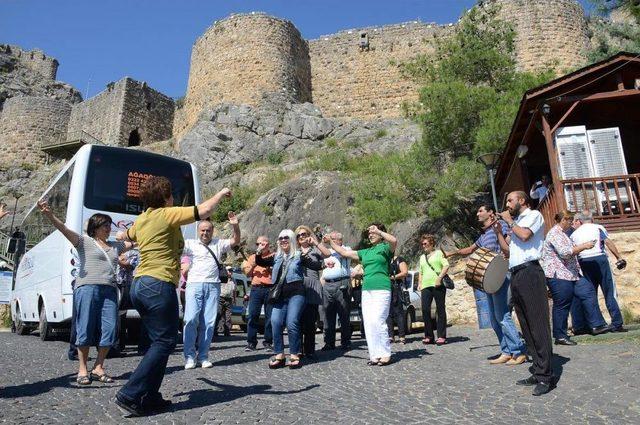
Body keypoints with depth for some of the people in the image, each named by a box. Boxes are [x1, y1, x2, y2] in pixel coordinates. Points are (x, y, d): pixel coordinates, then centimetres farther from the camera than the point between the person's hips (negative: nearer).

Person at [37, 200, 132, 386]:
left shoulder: (115, 245, 22)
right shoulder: (84, 241, 7)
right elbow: (64, 229, -6)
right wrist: (49, 215, -22)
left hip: (110, 291, 5)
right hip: (87, 288, -5)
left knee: (110, 329, -2)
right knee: (86, 329, -2)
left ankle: (98, 368, 11)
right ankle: (82, 370, 10)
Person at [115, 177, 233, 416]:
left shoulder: (141, 220, 16)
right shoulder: (166, 215, -8)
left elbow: (128, 235, 39)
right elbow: (203, 211, -17)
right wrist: (221, 194, 1)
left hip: (139, 285, 9)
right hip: (159, 286, -9)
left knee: (159, 342, 15)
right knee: (164, 343, -2)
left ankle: (149, 398, 17)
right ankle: (129, 396, -3)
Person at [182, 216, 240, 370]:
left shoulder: (218, 244, 17)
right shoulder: (190, 244, 11)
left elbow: (236, 241, 9)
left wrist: (235, 226, -8)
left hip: (213, 286, 2)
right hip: (194, 285, -2)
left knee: (209, 322, 1)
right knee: (191, 320, -10)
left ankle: (203, 356, 9)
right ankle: (189, 356, 0)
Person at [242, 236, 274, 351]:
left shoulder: (273, 256, 7)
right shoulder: (252, 257, 18)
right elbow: (247, 273, 12)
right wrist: (253, 264, -4)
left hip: (270, 289, -2)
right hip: (256, 289, 3)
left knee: (270, 316, 1)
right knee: (252, 315, -2)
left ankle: (268, 342, 10)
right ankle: (251, 342, 5)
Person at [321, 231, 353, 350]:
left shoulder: (346, 249, 9)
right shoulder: (327, 252, 24)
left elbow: (340, 253, -14)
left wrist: (330, 241, -14)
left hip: (341, 283, -5)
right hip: (327, 284, 5)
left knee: (344, 314, -2)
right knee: (328, 315, 3)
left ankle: (345, 342, 5)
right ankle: (329, 342, 8)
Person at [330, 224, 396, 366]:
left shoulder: (385, 248, 3)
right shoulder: (365, 252, 20)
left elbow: (394, 241, -20)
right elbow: (345, 252, 21)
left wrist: (379, 231, -19)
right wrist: (331, 241, 17)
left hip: (381, 290, -6)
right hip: (366, 290, 6)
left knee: (377, 321, -14)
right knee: (368, 323, 2)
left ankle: (385, 354, -2)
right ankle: (375, 354, 9)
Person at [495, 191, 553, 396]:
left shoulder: (534, 215, 4)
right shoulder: (515, 223, 26)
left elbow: (525, 235, -14)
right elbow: (507, 248, 21)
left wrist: (509, 221, -1)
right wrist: (497, 229, 16)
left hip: (529, 272, -9)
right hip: (516, 275, 9)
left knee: (538, 325, -9)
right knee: (526, 327, 8)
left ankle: (545, 376, -7)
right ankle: (538, 372, 13)